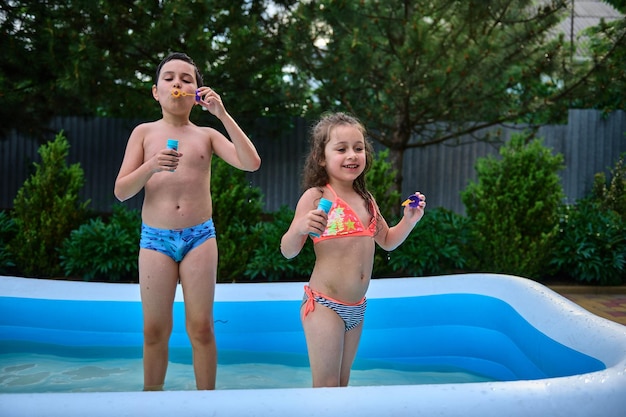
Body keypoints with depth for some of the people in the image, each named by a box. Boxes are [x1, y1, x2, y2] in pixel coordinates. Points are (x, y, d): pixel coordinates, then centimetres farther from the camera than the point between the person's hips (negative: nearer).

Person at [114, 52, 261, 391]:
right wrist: (151, 166, -19)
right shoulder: (144, 133, 5)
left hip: (200, 236, 0)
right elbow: (120, 191, 0)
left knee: (201, 328, 0)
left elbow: (251, 163, -8)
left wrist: (222, 114, -13)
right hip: (155, 238, 0)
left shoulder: (207, 135, 7)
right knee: (155, 330, 3)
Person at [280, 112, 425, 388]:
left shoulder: (366, 199, 10)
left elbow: (387, 241, 24)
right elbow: (288, 251, -12)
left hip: (356, 309, 7)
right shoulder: (316, 197, -10)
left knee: (342, 383, 16)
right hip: (324, 305, -7)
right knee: (326, 386, -4)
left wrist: (409, 220, 7)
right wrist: (300, 228, -32)